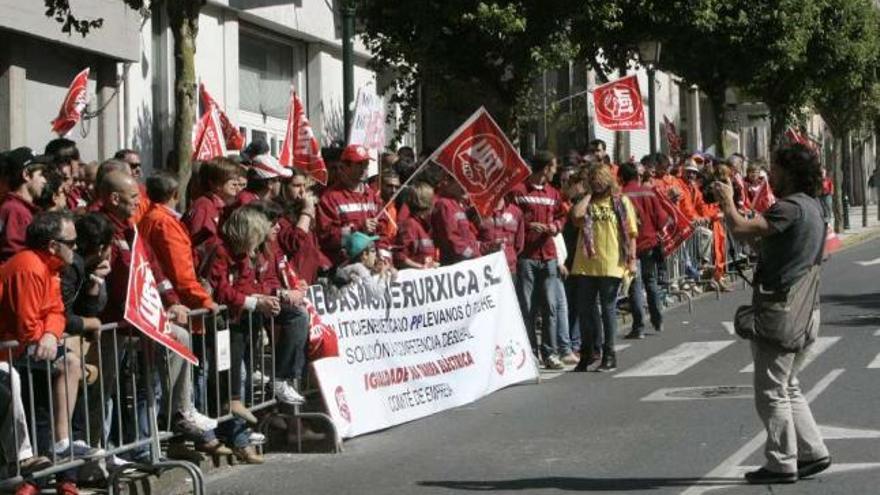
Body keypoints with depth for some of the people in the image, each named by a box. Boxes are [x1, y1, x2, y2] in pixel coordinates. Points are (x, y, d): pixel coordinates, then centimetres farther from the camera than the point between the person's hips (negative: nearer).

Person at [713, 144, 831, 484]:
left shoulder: (791, 208, -18)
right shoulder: (812, 206, 13)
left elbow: (742, 230, -27)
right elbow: (760, 233, 18)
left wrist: (727, 201, -9)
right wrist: (733, 202, 12)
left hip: (780, 313, -10)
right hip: (802, 314, 10)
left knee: (772, 393, -1)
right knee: (787, 388, 20)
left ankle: (782, 464, 5)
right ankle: (812, 452, 20)